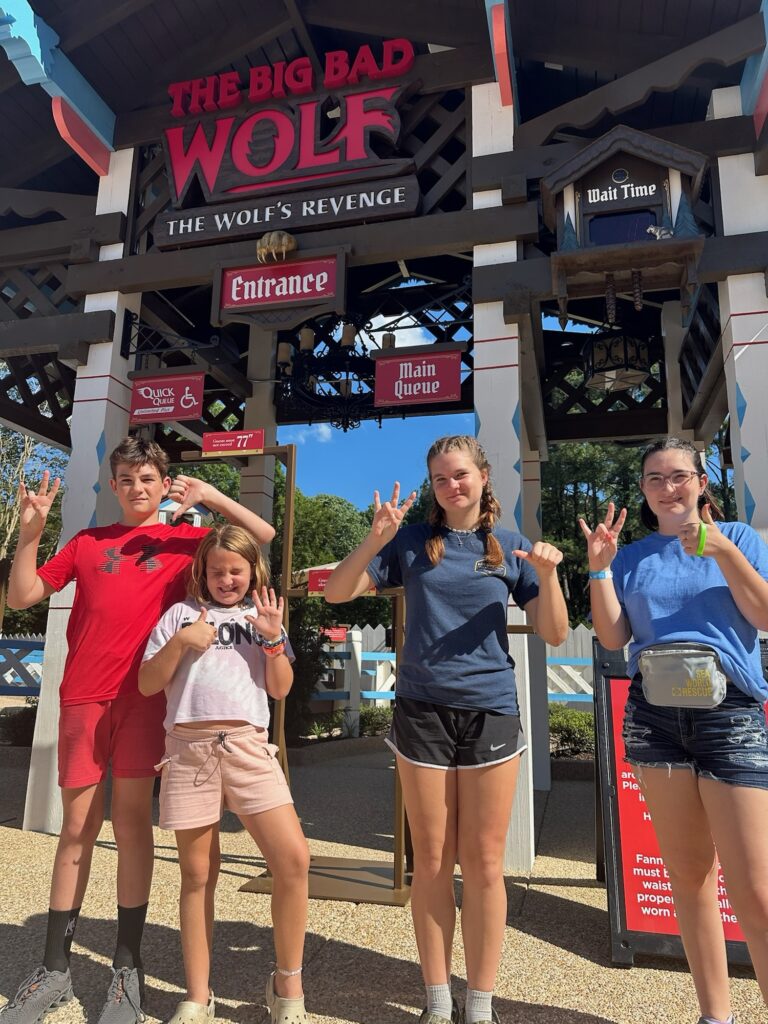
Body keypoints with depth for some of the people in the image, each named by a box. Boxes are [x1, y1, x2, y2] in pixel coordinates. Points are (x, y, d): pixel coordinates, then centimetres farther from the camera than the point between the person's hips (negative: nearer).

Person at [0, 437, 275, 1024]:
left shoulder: (184, 539, 7)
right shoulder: (87, 542, 14)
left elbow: (264, 535, 2)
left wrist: (209, 496, -5)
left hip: (144, 694, -2)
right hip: (84, 696, 2)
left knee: (131, 822, 2)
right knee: (79, 825, 9)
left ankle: (128, 966, 17)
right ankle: (55, 969, 23)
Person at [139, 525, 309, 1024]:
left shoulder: (262, 616, 13)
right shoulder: (182, 613, 10)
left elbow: (280, 689, 7)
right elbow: (147, 684, 5)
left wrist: (273, 640, -8)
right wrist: (180, 642, -10)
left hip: (248, 745, 0)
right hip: (188, 747, 0)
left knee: (294, 859, -11)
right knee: (197, 876, 9)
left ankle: (288, 983, 10)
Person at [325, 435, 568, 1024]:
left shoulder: (509, 546, 5)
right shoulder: (412, 542, 3)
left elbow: (555, 634, 3)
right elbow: (336, 593, -2)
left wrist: (548, 574, -13)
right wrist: (376, 539, -16)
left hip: (491, 710, 0)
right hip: (423, 710, 0)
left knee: (484, 863, 8)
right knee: (432, 862, 10)